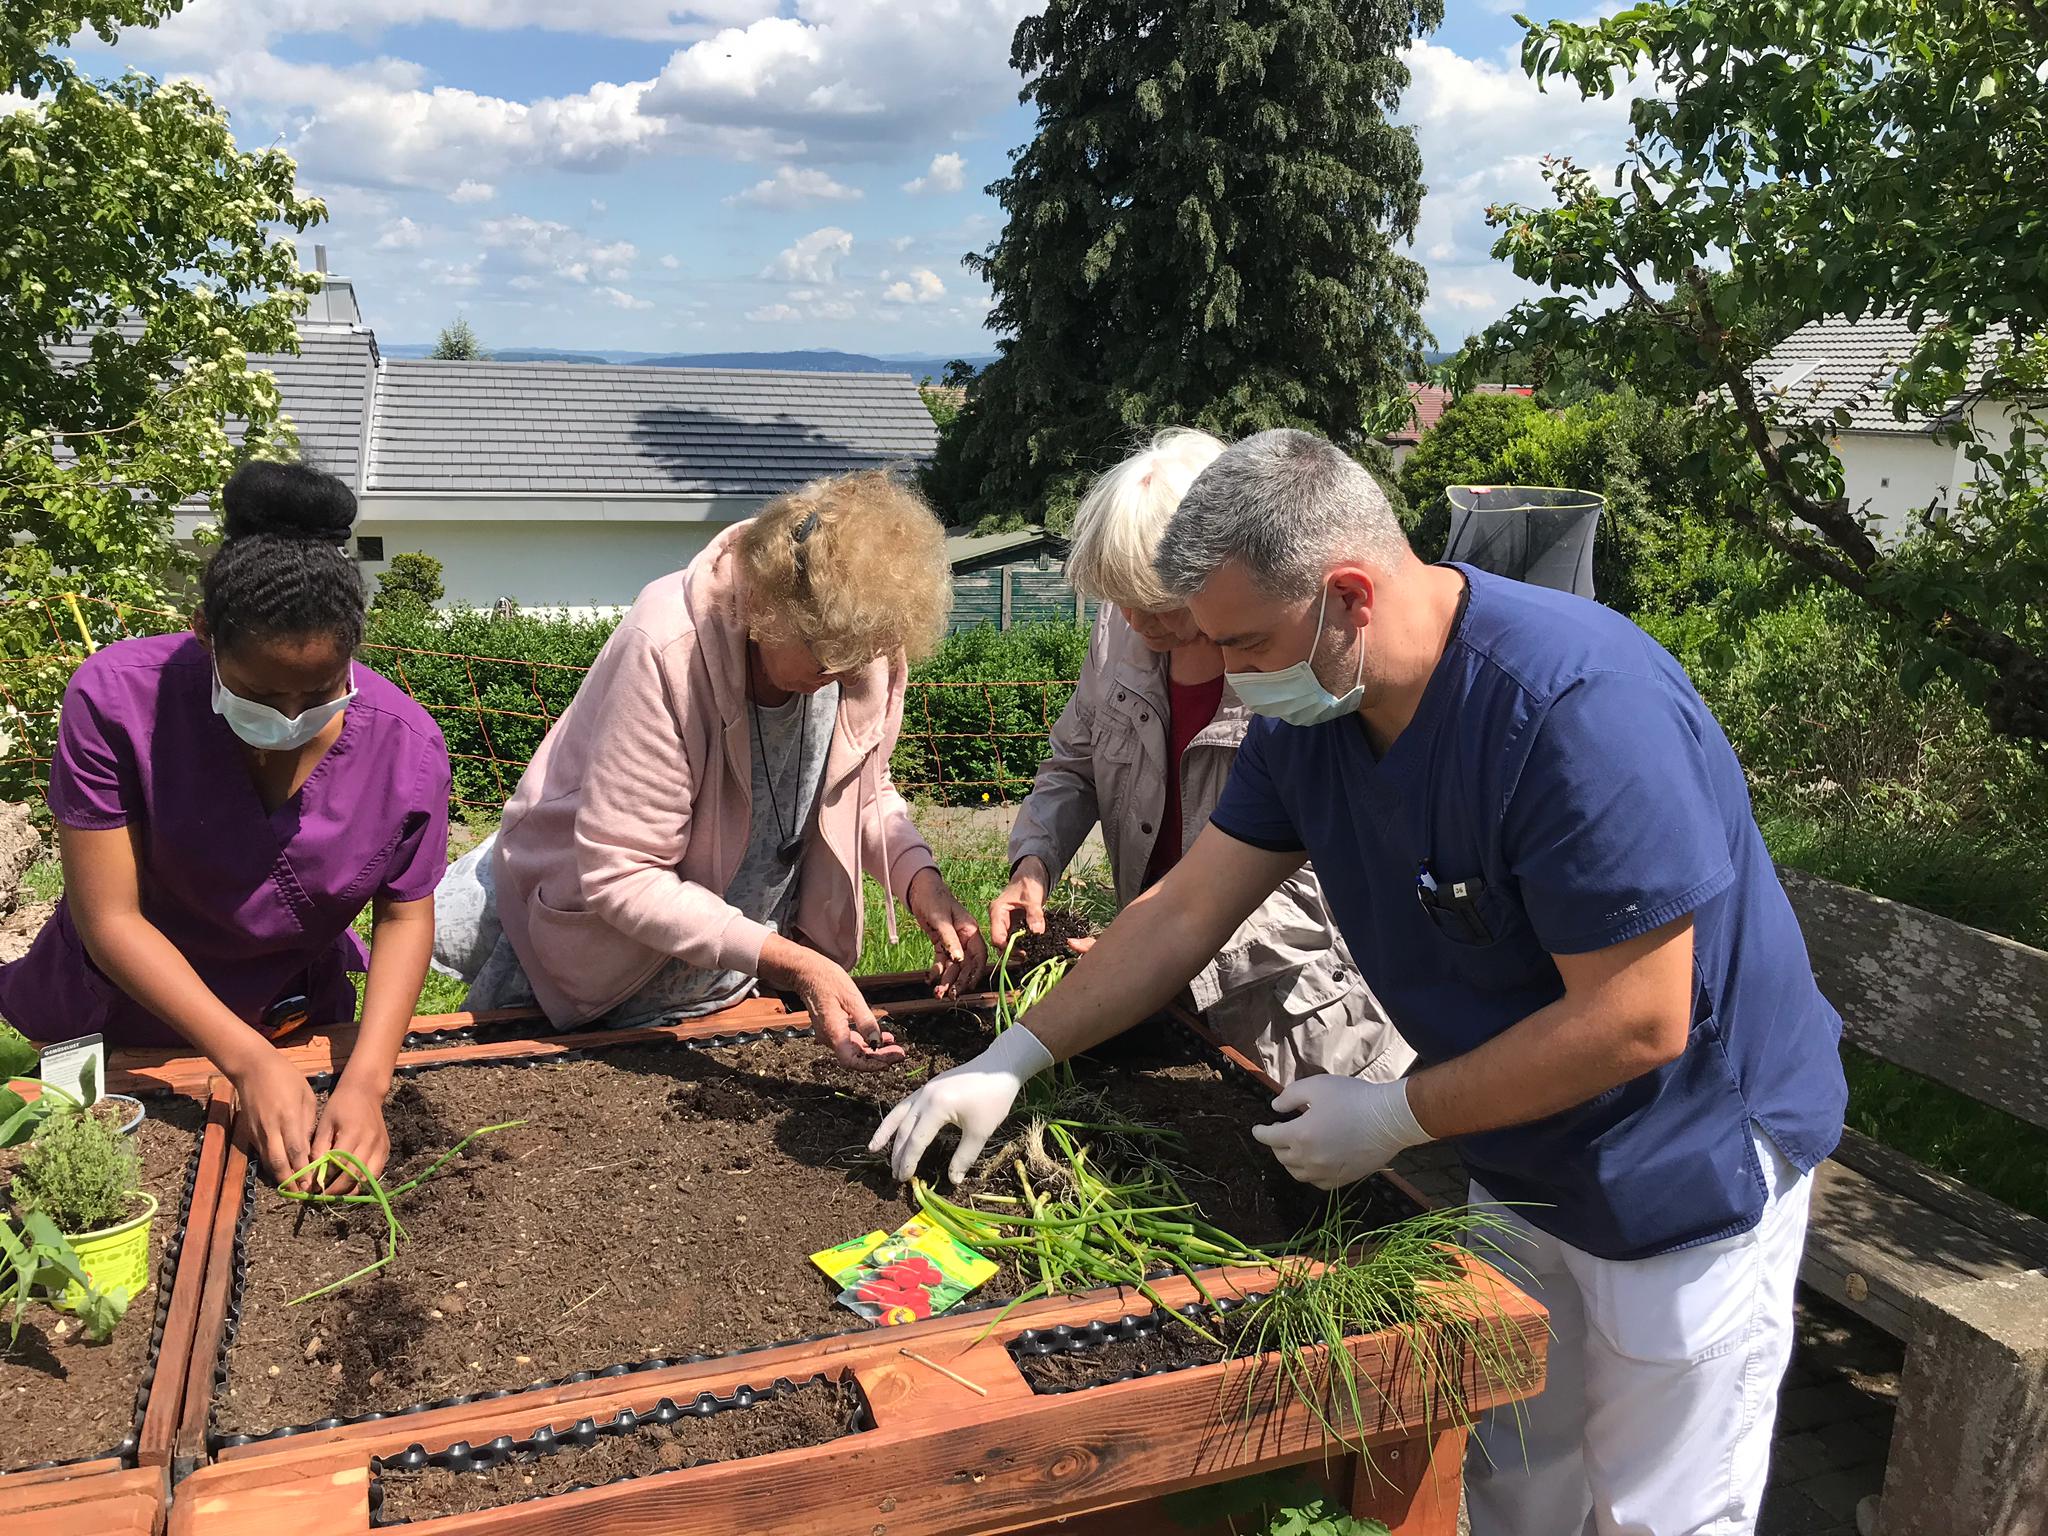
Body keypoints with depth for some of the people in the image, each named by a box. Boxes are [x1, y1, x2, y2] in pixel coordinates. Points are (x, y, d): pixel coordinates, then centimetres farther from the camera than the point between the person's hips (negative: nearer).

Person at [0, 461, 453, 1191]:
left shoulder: (408, 746, -24)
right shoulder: (116, 699, -29)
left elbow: (404, 915, -13)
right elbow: (110, 918, -26)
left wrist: (366, 1079, -27)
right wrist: (249, 1063, -32)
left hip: (296, 1022, 1)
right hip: (117, 1026, 0)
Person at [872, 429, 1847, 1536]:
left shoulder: (1580, 709, -33)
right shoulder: (1310, 709, -8)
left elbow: (1638, 1023, -30)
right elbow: (1186, 910, -2)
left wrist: (1394, 1117, -21)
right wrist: (1011, 1060, -5)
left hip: (1689, 1168, -6)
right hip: (1520, 1159, 7)